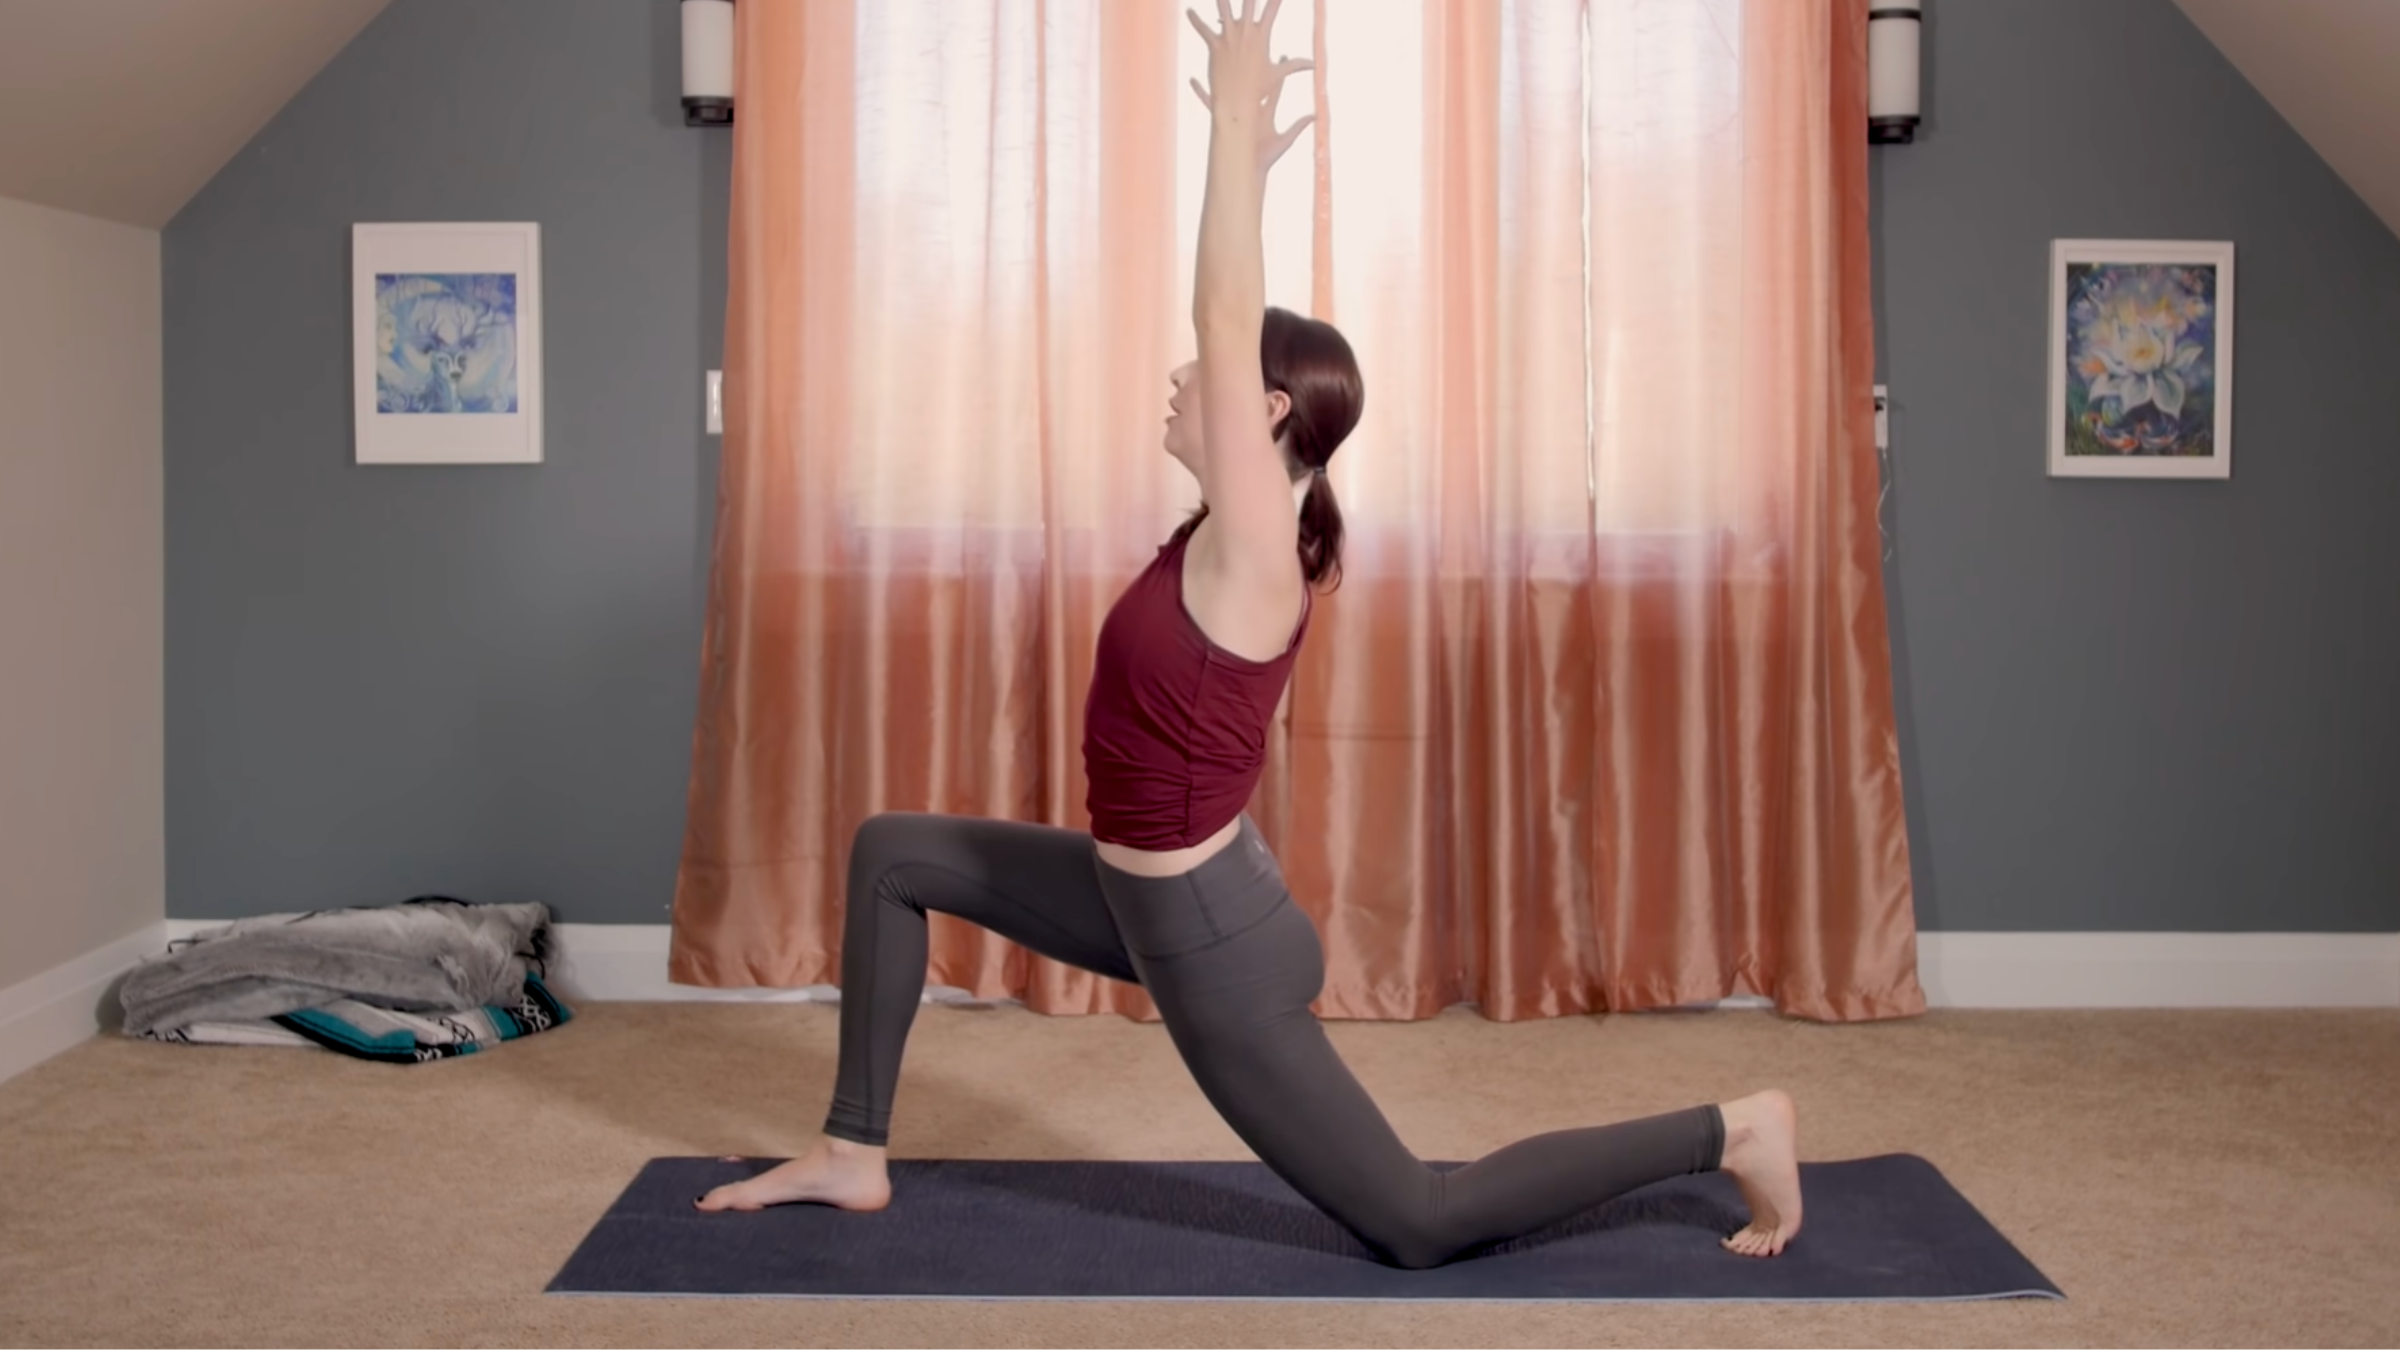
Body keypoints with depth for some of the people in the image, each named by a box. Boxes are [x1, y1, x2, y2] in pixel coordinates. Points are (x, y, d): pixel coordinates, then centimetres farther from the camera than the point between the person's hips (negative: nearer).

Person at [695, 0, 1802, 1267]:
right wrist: (1245, 162, 8)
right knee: (892, 851, 16)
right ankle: (854, 1152, 23)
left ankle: (1731, 1130, 8)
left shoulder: (1256, 548, -22)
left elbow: (1228, 318, -27)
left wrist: (1236, 119, -23)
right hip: (1155, 900, 9)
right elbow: (1238, 326, 9)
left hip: (1210, 937, -9)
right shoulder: (1240, 528, 1)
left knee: (1417, 1222, -1)